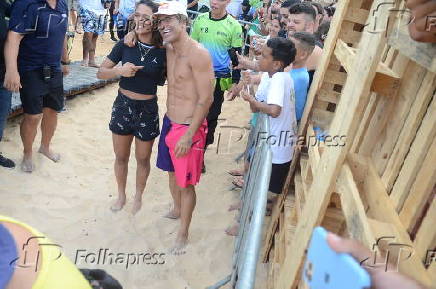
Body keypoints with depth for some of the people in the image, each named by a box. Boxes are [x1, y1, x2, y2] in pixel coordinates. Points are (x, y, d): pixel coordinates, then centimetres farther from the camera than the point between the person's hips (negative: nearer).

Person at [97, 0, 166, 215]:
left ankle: (138, 197, 38)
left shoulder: (163, 51, -11)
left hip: (147, 109, -2)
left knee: (143, 159, 14)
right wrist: (119, 70, -19)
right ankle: (121, 195, 39)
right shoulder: (125, 45, -7)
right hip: (123, 105, 2)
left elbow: (163, 79, 2)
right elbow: (101, 72, -2)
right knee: (121, 157, 16)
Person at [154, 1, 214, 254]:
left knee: (186, 183, 4)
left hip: (188, 127, -8)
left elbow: (206, 99, -21)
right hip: (169, 122, 8)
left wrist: (189, 135, -21)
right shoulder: (169, 50, 6)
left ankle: (183, 235, 21)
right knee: (172, 171, 24)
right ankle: (177, 209, 49)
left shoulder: (198, 54, -20)